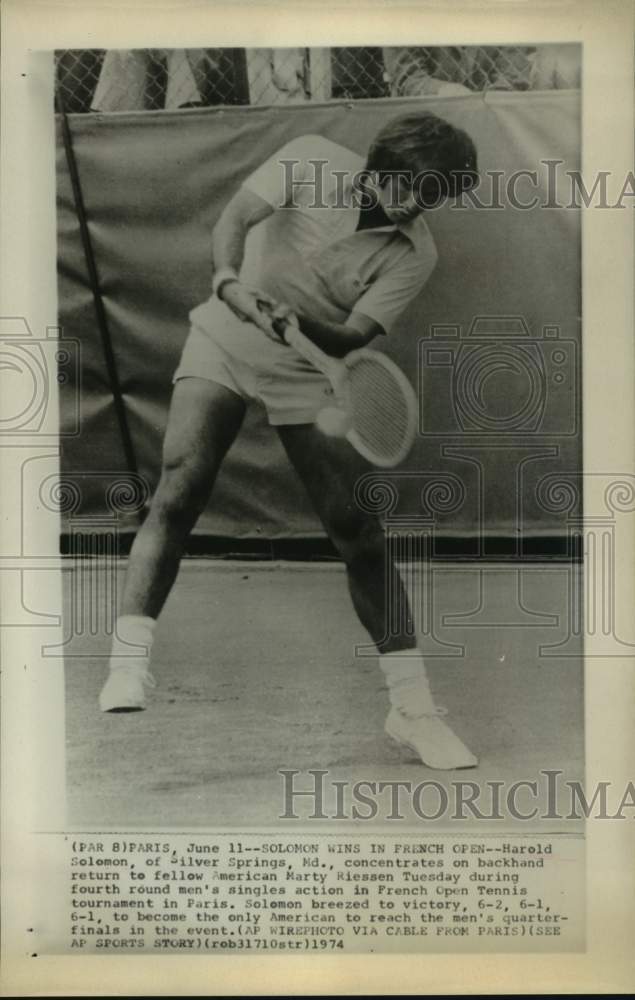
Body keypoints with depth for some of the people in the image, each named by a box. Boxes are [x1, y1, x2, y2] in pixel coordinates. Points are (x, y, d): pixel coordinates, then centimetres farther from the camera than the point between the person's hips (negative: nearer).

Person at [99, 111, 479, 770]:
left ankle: (412, 706, 2)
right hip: (224, 343, 0)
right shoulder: (311, 160, -8)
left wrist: (294, 319, -38)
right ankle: (127, 671, -13)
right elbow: (233, 219, -16)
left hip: (309, 372, 0)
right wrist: (230, 282, -37)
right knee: (179, 490, -19)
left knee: (358, 531, -7)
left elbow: (354, 337, -17)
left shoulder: (415, 254, -9)